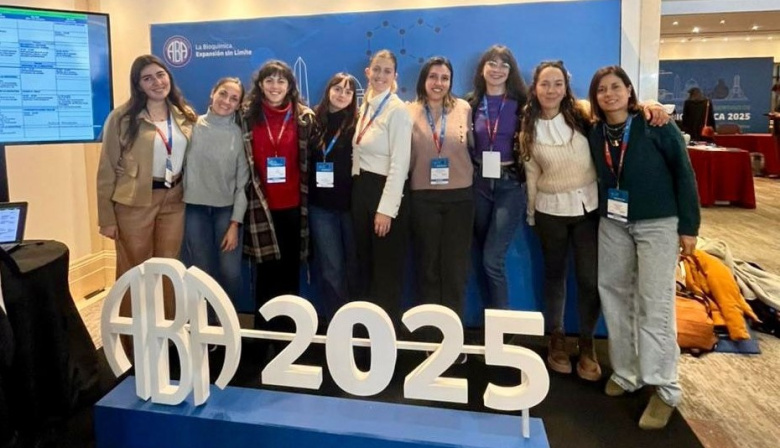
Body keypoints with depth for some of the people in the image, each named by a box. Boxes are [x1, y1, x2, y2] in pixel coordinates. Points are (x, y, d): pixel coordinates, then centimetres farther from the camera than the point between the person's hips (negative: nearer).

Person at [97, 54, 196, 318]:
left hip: (174, 201, 4)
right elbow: (107, 169, -5)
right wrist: (107, 218, -7)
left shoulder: (186, 116, 5)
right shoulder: (122, 117, -7)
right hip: (135, 202, -3)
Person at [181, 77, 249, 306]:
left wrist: (235, 223, -4)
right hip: (195, 208, 0)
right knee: (203, 273, 4)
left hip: (227, 209, 0)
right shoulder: (193, 126, 0)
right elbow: (180, 165, -1)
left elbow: (243, 181, 0)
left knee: (231, 274, -4)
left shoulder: (239, 134, 1)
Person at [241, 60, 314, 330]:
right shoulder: (247, 116, 4)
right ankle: (264, 329, 19)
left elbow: (308, 162, 8)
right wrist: (253, 196, 0)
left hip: (292, 205, 1)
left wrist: (307, 200, 3)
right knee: (266, 269, 6)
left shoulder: (304, 118, 5)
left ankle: (288, 326, 21)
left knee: (290, 269, 8)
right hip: (260, 205, 0)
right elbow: (243, 161, 6)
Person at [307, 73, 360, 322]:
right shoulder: (314, 121, 6)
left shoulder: (359, 122, 0)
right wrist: (305, 196, 1)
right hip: (321, 204, 2)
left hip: (352, 202, -1)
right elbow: (304, 161, 8)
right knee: (331, 268, 5)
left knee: (354, 265, 9)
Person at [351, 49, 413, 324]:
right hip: (361, 189, 8)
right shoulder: (366, 106, 11)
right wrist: (358, 188, 7)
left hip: (386, 190, -8)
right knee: (365, 264, 17)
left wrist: (386, 208, -19)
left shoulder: (397, 109, -12)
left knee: (387, 270, 4)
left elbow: (399, 164, -17)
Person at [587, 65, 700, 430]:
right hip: (612, 223, 5)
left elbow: (683, 172, -8)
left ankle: (665, 389, 7)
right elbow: (601, 178, 8)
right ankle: (626, 373, 22)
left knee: (654, 303, -4)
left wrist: (688, 226, -9)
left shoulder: (656, 125, -9)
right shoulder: (595, 133, 2)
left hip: (658, 223, -4)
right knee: (615, 296, 8)